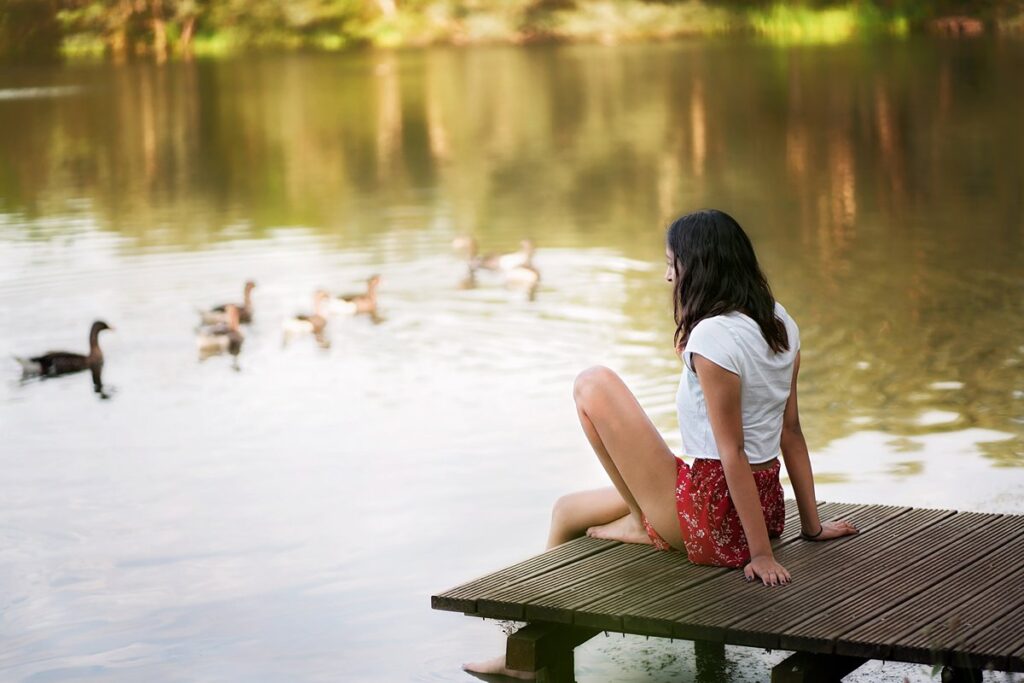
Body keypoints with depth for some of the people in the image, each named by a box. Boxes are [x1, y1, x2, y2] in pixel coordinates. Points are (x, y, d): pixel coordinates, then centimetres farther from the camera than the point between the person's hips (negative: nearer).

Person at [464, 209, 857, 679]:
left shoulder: (713, 336, -21)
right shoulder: (780, 324, 6)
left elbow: (732, 452, -21)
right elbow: (791, 432, 11)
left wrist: (760, 553, -19)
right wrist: (812, 525, 15)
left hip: (712, 519, -9)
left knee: (593, 385, -5)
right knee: (567, 512, 23)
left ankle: (640, 524, 5)